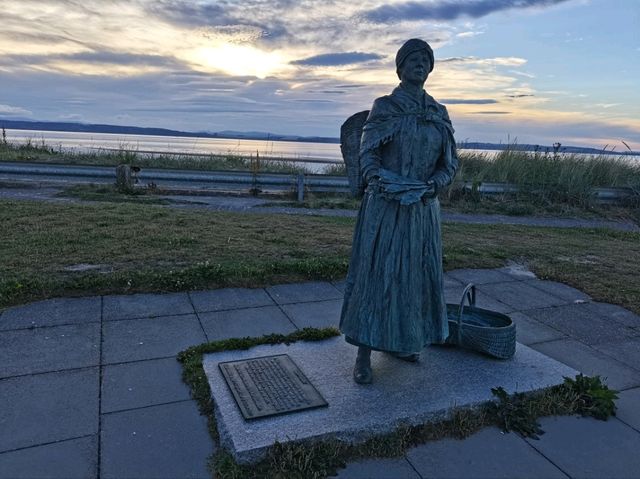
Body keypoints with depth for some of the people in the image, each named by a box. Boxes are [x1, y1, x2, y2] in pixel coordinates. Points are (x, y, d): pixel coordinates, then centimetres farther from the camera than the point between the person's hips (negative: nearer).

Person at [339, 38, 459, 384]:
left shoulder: (439, 114, 11)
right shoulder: (384, 106, -1)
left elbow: (450, 162, 9)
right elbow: (367, 154, -7)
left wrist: (433, 185, -11)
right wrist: (379, 183, -25)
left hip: (423, 208, 5)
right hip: (386, 206, -5)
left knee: (416, 274, 11)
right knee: (375, 273, -4)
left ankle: (399, 340, 30)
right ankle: (363, 354, 5)